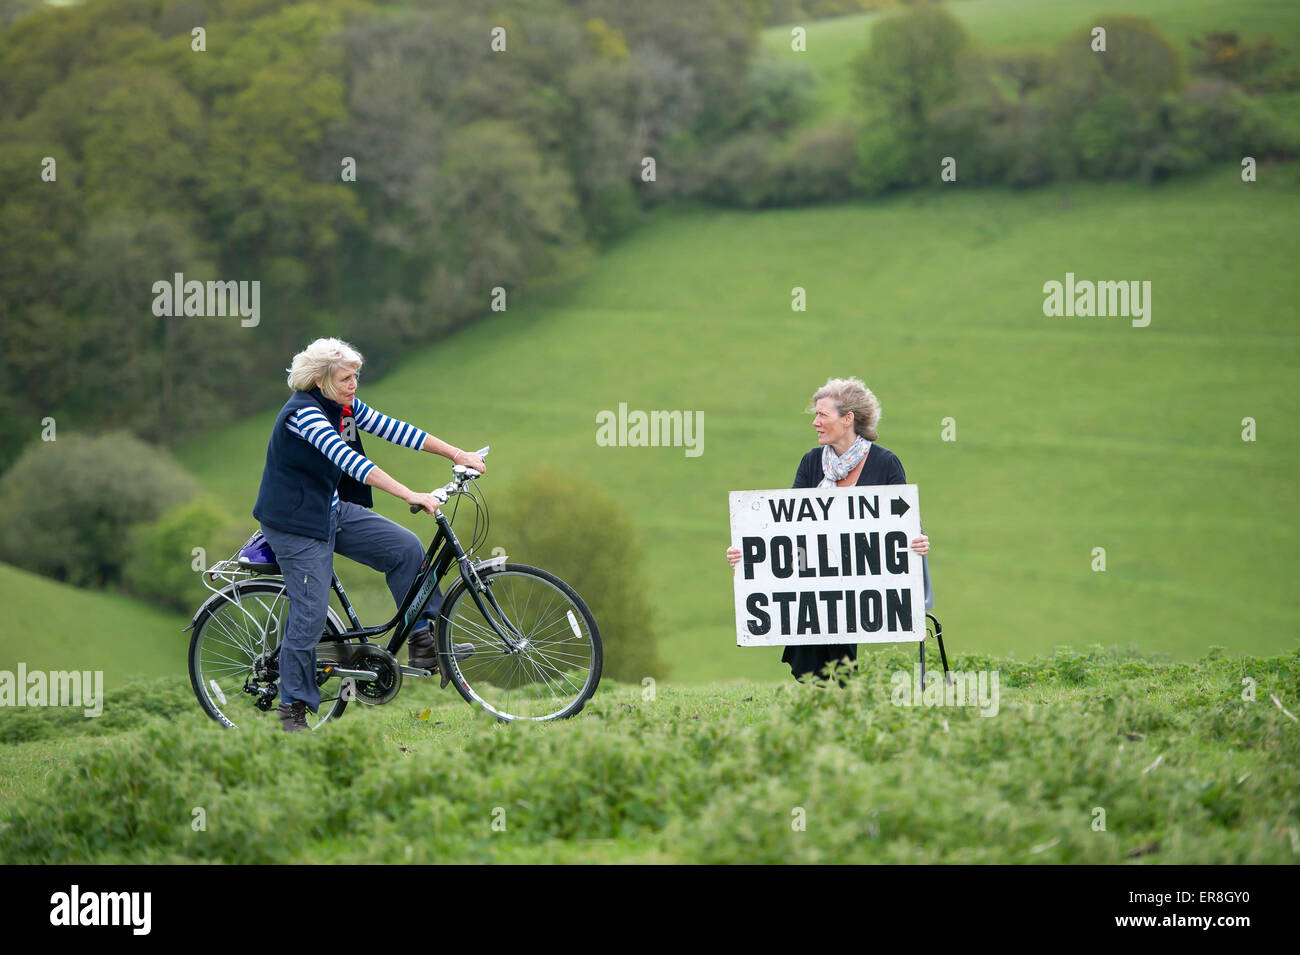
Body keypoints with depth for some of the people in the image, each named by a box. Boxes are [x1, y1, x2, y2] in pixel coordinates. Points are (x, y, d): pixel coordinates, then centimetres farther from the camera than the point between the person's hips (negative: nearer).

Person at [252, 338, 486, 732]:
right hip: (296, 523, -8)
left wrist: (457, 454, -3)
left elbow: (392, 429, 3)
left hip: (333, 511, 8)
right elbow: (350, 460, -36)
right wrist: (410, 495, -43)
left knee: (406, 547, -4)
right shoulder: (304, 413, -25)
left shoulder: (345, 407, 2)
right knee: (310, 614, -8)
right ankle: (292, 708, 5)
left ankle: (424, 643, 4)